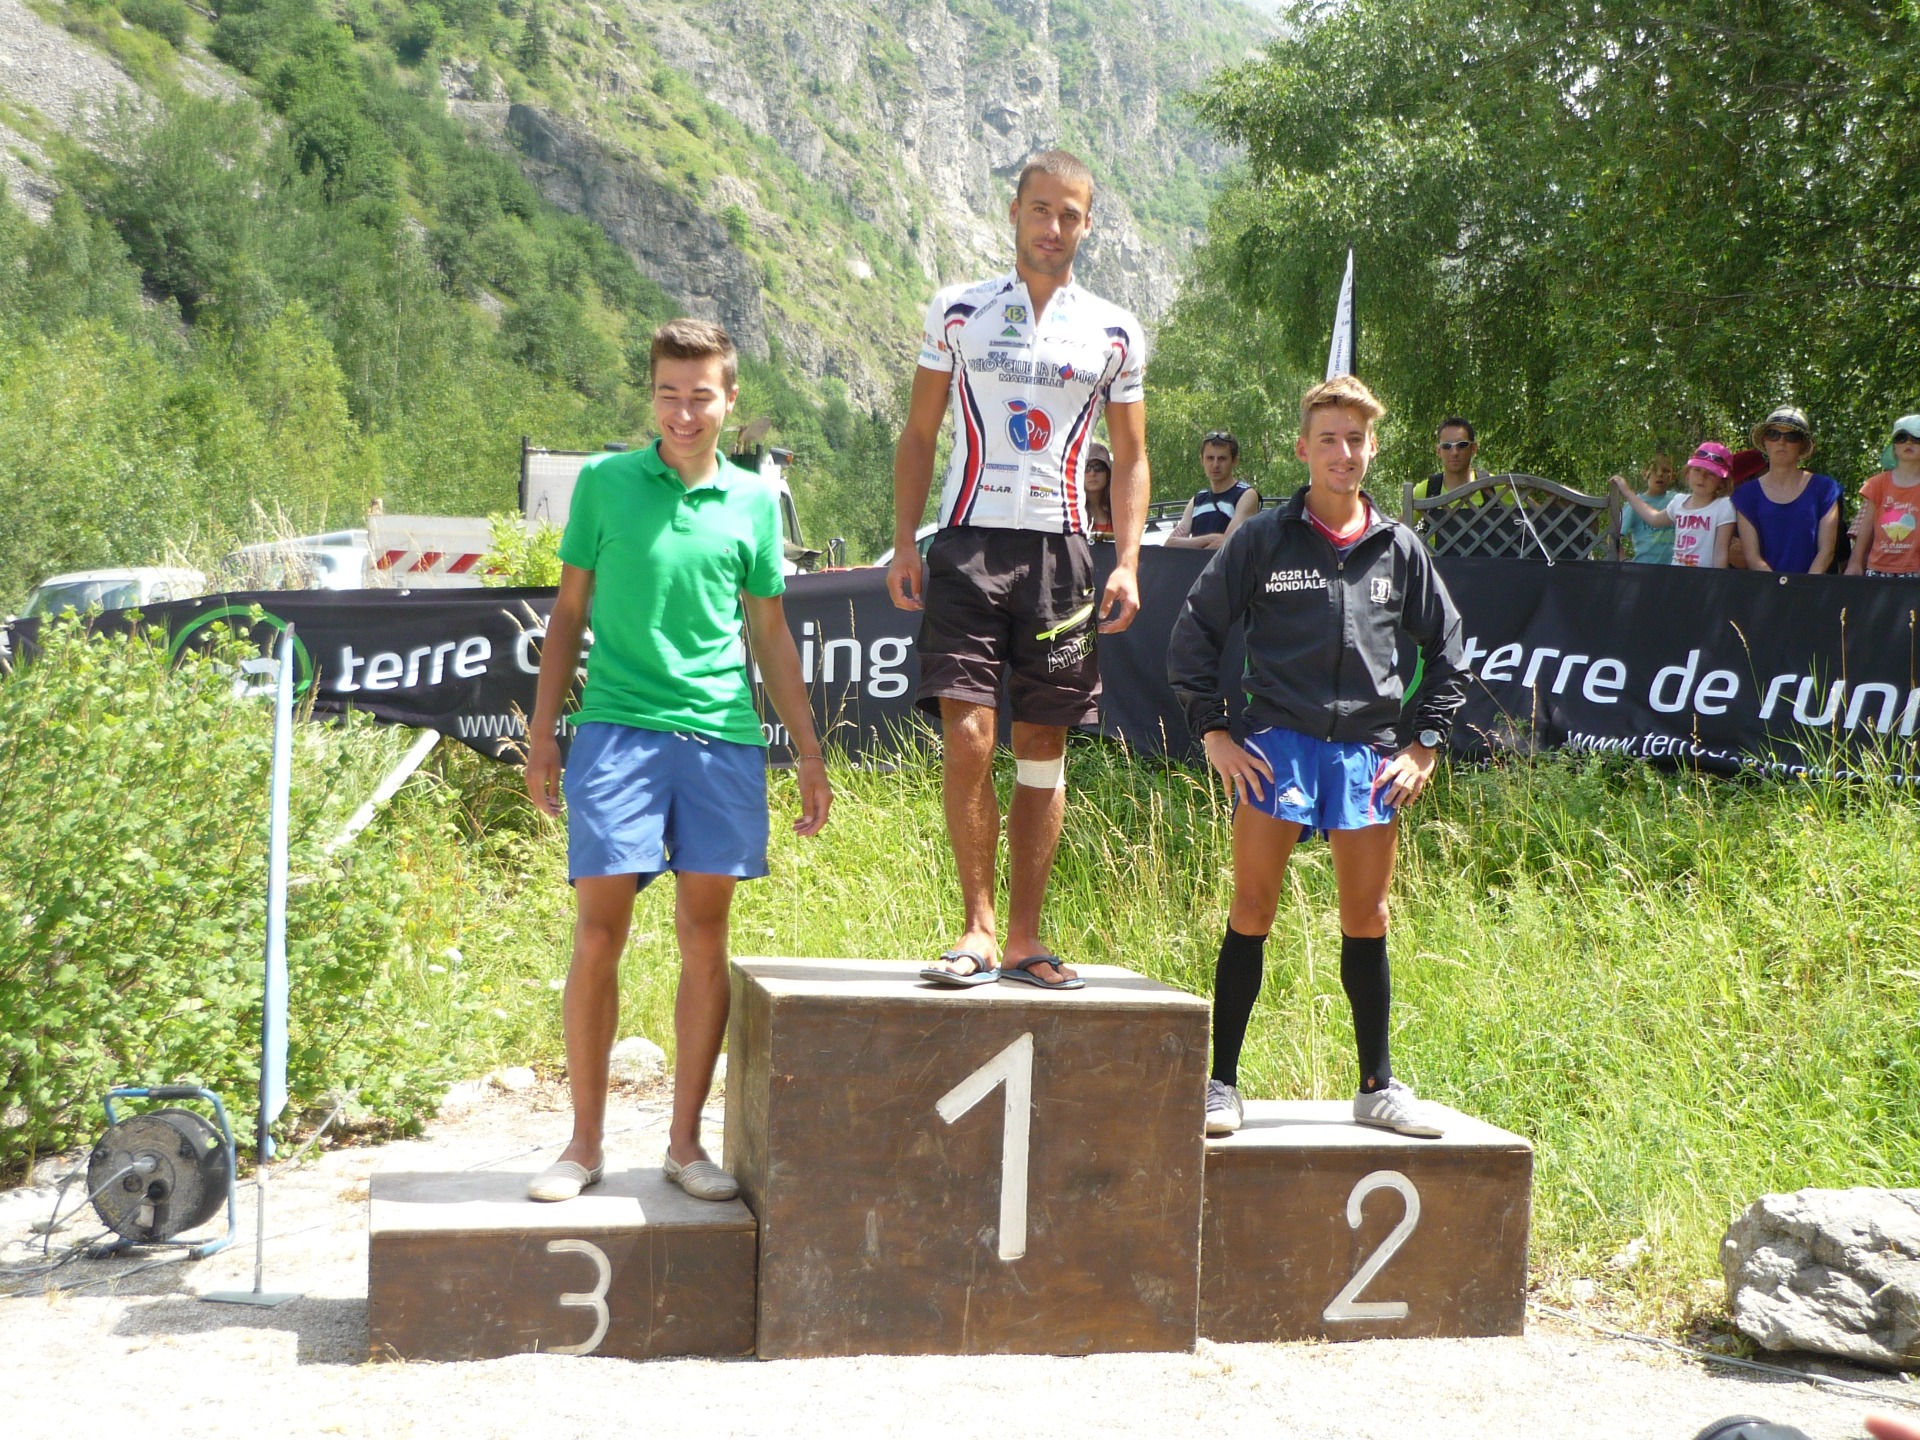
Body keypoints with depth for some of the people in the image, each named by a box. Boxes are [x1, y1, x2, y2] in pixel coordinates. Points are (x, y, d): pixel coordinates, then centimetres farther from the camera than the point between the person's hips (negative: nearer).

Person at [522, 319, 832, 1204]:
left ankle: (685, 1142, 14)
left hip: (723, 735, 2)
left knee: (705, 937, 4)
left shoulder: (754, 501, 10)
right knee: (598, 934, -3)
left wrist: (809, 753, 14)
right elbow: (568, 612, 11)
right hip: (618, 726, -1)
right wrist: (542, 730, 6)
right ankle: (585, 1141, 9)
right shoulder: (604, 482, 7)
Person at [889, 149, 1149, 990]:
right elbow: (919, 435, 10)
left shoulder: (1115, 334, 10)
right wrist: (903, 543, 0)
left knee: (1043, 747, 3)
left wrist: (1127, 563, -1)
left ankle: (1024, 937, 11)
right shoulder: (958, 312, 9)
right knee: (967, 738, -12)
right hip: (968, 544, -1)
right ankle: (978, 928, -1)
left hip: (1059, 552, 1)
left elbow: (1130, 459, 12)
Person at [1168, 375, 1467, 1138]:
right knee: (1252, 912, -2)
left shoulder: (1399, 548, 8)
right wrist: (1213, 732, -3)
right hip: (1278, 744, -2)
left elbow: (1447, 650, 16)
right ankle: (1221, 1082, 6)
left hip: (1367, 753, 3)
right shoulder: (1264, 538, 1)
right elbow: (1195, 633, 3)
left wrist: (1425, 745, 9)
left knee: (1368, 920, 8)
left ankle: (1377, 1085, 20)